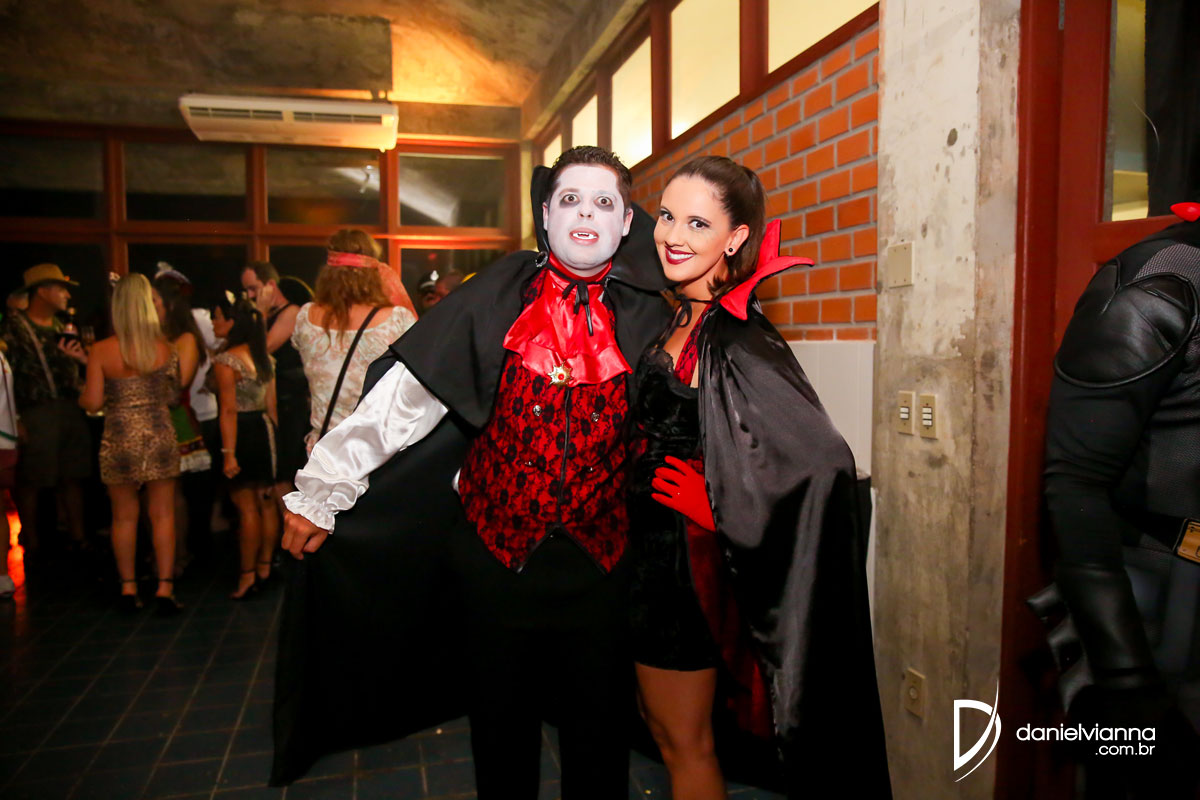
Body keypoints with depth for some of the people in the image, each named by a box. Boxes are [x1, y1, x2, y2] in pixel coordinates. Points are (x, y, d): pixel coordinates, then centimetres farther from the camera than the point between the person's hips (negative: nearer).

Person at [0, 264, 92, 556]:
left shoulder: (60, 326, 19)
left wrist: (80, 356, 1)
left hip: (71, 409, 6)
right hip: (37, 413, -6)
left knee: (74, 478, 9)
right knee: (31, 481, 0)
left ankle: (78, 537, 17)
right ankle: (31, 544, 10)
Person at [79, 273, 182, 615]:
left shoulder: (101, 350, -7)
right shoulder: (164, 347, -5)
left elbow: (93, 402, -5)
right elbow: (173, 395, 3)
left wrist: (80, 395, 16)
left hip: (119, 439, 0)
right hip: (159, 436, 0)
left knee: (124, 516, 13)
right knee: (162, 515, 7)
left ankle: (128, 588, 21)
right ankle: (164, 587, 7)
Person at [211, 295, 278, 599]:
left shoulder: (225, 361, -14)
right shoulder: (265, 357, 8)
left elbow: (229, 410, -18)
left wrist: (229, 453, -18)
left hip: (242, 433, -7)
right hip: (263, 430, 7)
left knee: (246, 506, -2)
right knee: (265, 502, 12)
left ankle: (247, 575, 6)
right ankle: (265, 567, 23)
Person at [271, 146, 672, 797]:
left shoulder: (648, 319, 0)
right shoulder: (496, 299, -4)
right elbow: (402, 396, -5)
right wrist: (319, 491, -4)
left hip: (601, 559, 1)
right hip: (493, 550, 0)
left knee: (597, 734, 15)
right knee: (500, 727, 18)